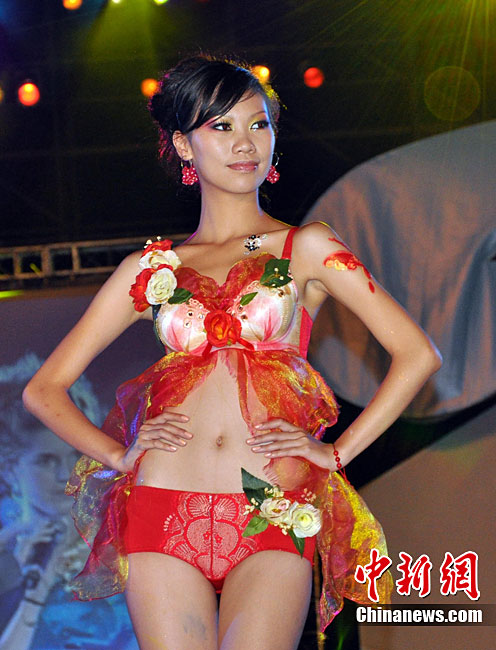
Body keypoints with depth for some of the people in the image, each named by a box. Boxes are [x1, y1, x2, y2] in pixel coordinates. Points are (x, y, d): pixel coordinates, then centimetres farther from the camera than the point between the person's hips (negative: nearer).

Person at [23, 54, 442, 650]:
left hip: (274, 525, -2)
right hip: (162, 513, 2)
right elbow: (44, 389, 16)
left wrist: (338, 452, 0)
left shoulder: (305, 249, 10)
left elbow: (416, 354, 4)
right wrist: (117, 454, 2)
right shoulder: (151, 268, 14)